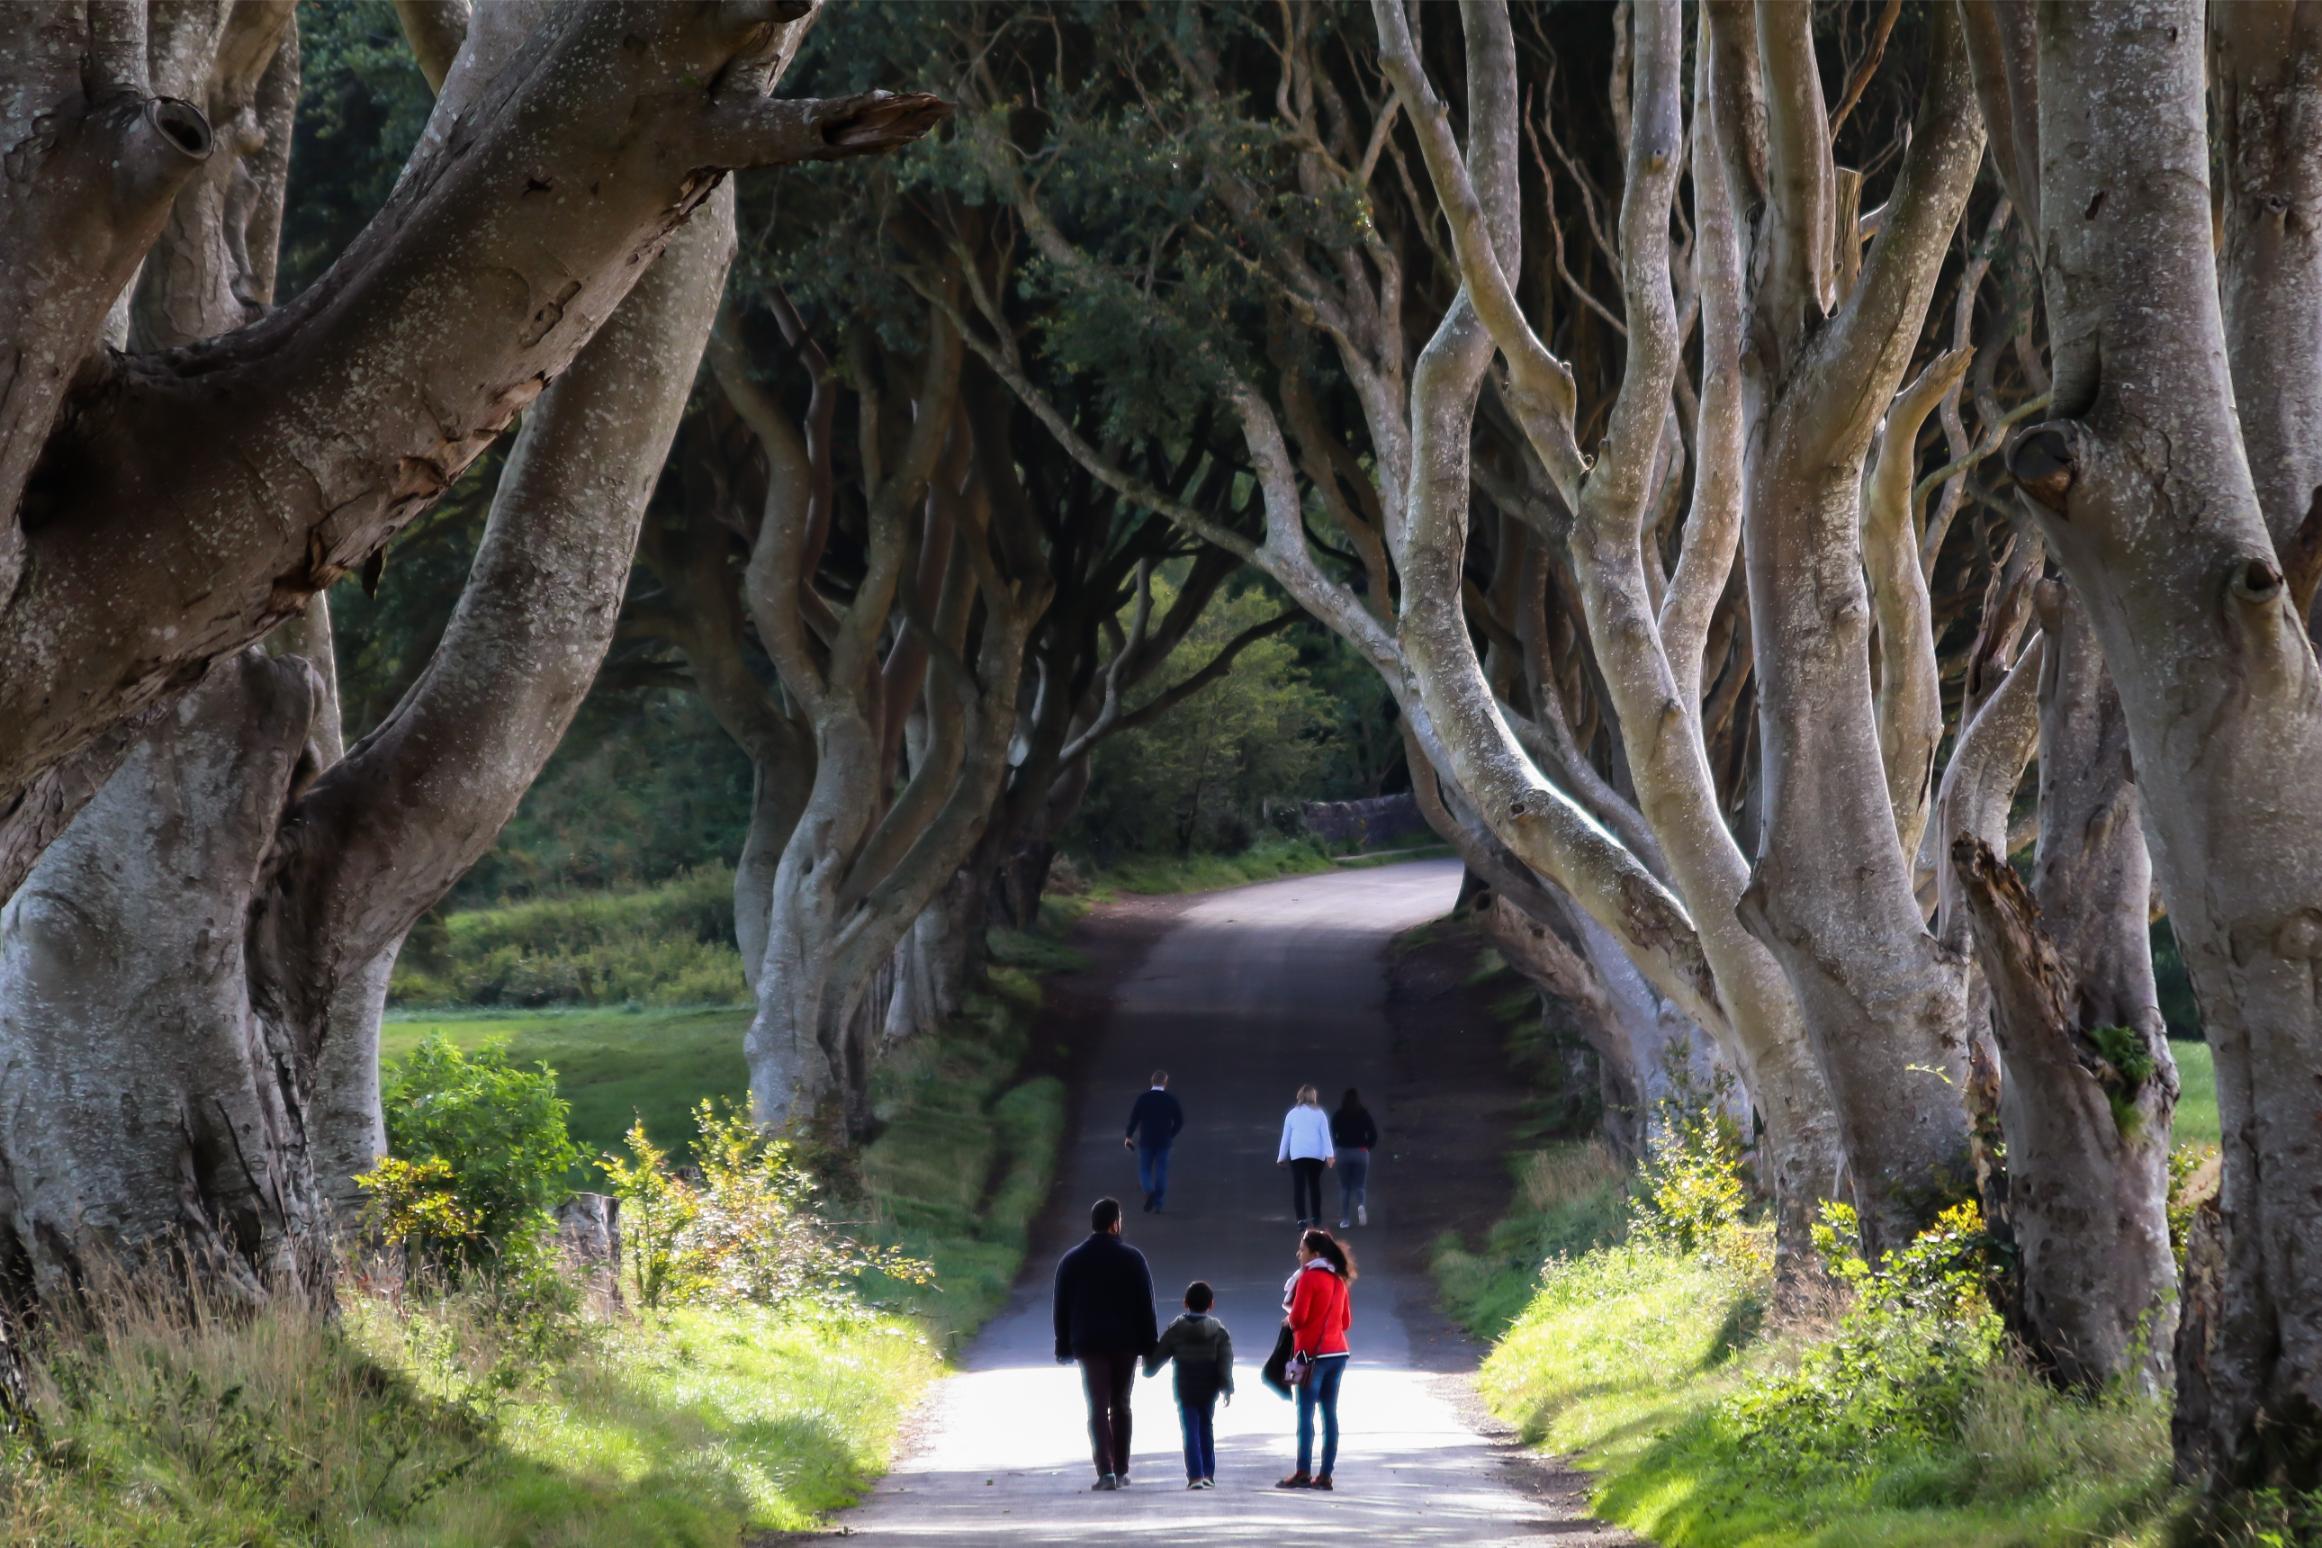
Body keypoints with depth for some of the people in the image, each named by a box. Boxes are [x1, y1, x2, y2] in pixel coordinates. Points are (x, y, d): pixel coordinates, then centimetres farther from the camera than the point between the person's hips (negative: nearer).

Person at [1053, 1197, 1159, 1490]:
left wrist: (1064, 1346, 11)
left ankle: (1106, 1470, -19)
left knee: (1097, 1407, -4)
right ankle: (1121, 1471, 18)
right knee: (1120, 1405, 14)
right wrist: (1148, 1345, 4)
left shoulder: (1072, 1260, 4)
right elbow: (1145, 1306, -1)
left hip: (1088, 1344, 0)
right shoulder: (1132, 1258, -1)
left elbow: (1061, 1308, 6)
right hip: (1125, 1343, 0)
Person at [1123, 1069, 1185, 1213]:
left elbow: (1134, 1117, -8)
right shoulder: (1170, 1099, -4)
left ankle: (1149, 1191, -20)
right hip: (1164, 1141, 1)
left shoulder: (1143, 1097, -7)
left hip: (1146, 1140, -1)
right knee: (1161, 1171, 8)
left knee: (1144, 1169, 9)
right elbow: (1180, 1120, -2)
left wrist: (1128, 1136, 4)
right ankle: (1158, 1204, 7)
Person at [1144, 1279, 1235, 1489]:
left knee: (1190, 1431, -1)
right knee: (1207, 1428, 15)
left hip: (1185, 1390, -1)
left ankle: (1195, 1475, -11)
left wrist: (1148, 1369, 23)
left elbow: (1158, 1355, 3)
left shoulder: (1175, 1329, -3)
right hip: (1208, 1389, 1)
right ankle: (1208, 1474, 15)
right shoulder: (1218, 1330, -2)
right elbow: (1225, 1361, -7)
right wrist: (1227, 1388, -5)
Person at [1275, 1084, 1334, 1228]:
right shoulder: (1319, 1114, 5)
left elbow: (1286, 1137, 9)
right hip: (1316, 1154, 1)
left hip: (1297, 1154, -1)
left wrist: (1281, 1157, 16)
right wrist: (1330, 1154, -6)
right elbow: (1325, 1135, -2)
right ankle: (1316, 1217, 22)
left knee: (1298, 1187, -4)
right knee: (1315, 1185, 17)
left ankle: (1302, 1219, -16)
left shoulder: (1292, 1114, 8)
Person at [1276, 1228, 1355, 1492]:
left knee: (1305, 1413, -7)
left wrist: (1290, 1322, 7)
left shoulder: (1309, 1278, -9)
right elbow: (1346, 1321, 17)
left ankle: (1303, 1473, -12)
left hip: (1313, 1353, -7)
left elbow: (1297, 1317, -13)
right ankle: (1325, 1474, 4)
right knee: (1330, 1413, 6)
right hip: (1338, 1353, 7)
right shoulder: (1339, 1280, 13)